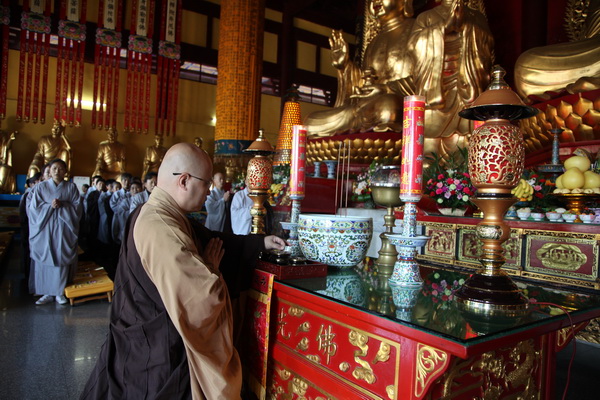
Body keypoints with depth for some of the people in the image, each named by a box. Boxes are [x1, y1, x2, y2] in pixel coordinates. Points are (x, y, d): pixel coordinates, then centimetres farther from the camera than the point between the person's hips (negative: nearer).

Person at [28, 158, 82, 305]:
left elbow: (77, 207, -1)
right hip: (45, 229, 1)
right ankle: (47, 293, 11)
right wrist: (50, 206, -14)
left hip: (64, 230, 0)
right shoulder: (41, 187, 6)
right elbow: (34, 207, 0)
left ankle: (59, 292, 11)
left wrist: (62, 205, -15)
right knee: (45, 260, 1)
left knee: (62, 260, 1)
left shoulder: (71, 187, 6)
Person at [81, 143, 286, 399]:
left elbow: (212, 240, 11)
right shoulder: (160, 229, -31)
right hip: (159, 355, -10)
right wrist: (211, 264, -13)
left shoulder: (159, 214, 3)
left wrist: (261, 242, 9)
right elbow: (208, 296, -34)